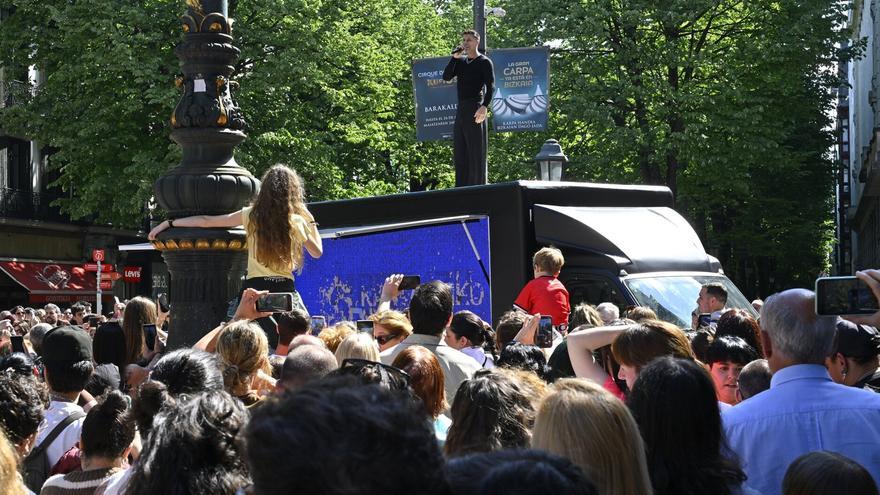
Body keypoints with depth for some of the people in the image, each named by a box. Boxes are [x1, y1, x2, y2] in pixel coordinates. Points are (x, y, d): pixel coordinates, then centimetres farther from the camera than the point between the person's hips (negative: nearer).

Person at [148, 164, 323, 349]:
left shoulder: (251, 215, 2)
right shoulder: (297, 222, -1)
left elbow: (206, 221, 5)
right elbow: (317, 252, 14)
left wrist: (168, 223, 14)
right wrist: (310, 220, 20)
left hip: (255, 288, 1)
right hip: (285, 289, -1)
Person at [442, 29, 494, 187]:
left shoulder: (484, 62, 0)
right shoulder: (460, 61, 19)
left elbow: (491, 86, -11)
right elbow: (446, 77, 6)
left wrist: (485, 106, -26)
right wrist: (454, 57, -2)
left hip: (475, 108, -7)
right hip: (461, 108, 7)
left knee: (476, 150, -8)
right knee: (460, 150, 5)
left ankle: (477, 186, -8)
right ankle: (461, 187, 7)